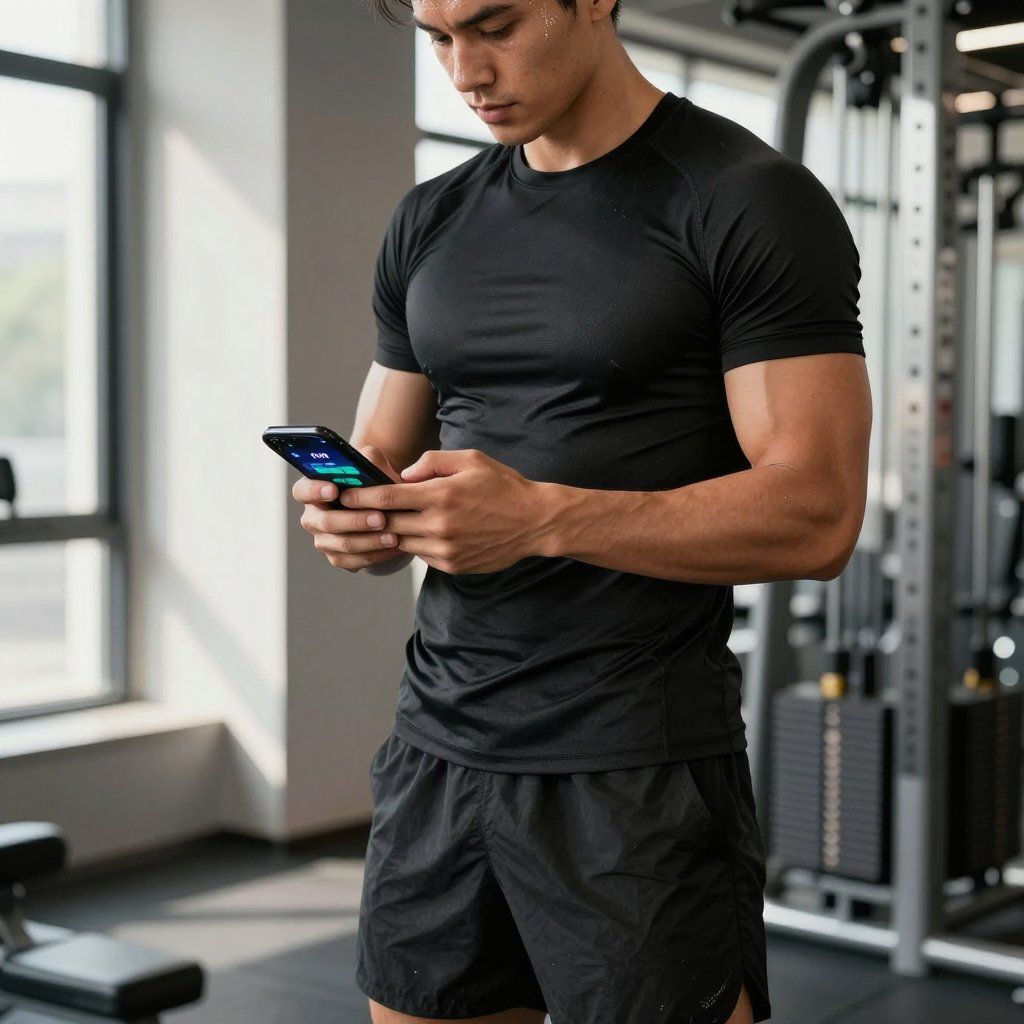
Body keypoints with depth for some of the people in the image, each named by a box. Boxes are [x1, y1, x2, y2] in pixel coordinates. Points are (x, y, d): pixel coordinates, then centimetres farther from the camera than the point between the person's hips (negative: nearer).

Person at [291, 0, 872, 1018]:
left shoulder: (749, 206, -8)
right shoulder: (429, 224, 11)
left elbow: (815, 513, -14)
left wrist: (539, 516, -25)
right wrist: (351, 513, -9)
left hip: (640, 770, -5)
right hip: (436, 744, 6)